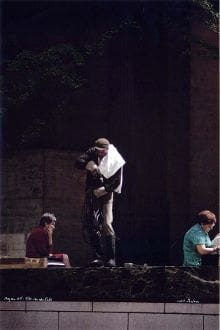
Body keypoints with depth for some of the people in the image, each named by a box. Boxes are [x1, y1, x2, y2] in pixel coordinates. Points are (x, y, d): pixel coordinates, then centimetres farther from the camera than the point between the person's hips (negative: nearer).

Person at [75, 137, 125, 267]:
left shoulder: (115, 161, -11)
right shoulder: (92, 153, -3)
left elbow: (116, 183, -11)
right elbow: (78, 162, -13)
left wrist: (101, 191, -18)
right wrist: (90, 165, -30)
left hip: (105, 195, -3)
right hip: (91, 194, 4)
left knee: (107, 224, -12)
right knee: (91, 225, -2)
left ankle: (111, 258, -9)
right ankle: (98, 257, 3)